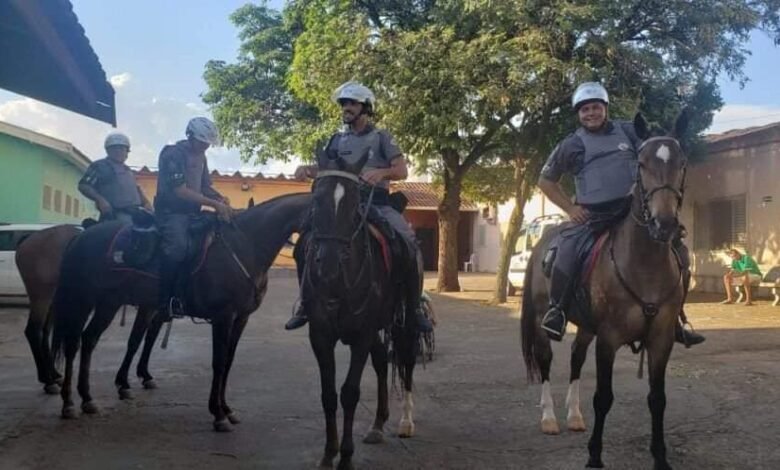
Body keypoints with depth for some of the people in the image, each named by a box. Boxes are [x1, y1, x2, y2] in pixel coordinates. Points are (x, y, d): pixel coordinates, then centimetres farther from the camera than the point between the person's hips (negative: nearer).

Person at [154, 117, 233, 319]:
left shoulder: (200, 156, 12)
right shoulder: (173, 154, -14)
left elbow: (205, 186, 21)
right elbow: (180, 191, -22)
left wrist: (221, 198, -1)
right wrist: (215, 204, -25)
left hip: (192, 212, 9)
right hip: (171, 212, -9)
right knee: (178, 246, -30)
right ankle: (166, 300, -23)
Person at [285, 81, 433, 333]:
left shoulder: (381, 137, 6)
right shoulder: (337, 140, 16)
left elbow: (402, 170, -4)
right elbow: (322, 167, 12)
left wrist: (381, 172, -25)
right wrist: (306, 169, -12)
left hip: (377, 203, -3)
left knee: (409, 243, -24)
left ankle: (414, 307, -10)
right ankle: (306, 302, -4)